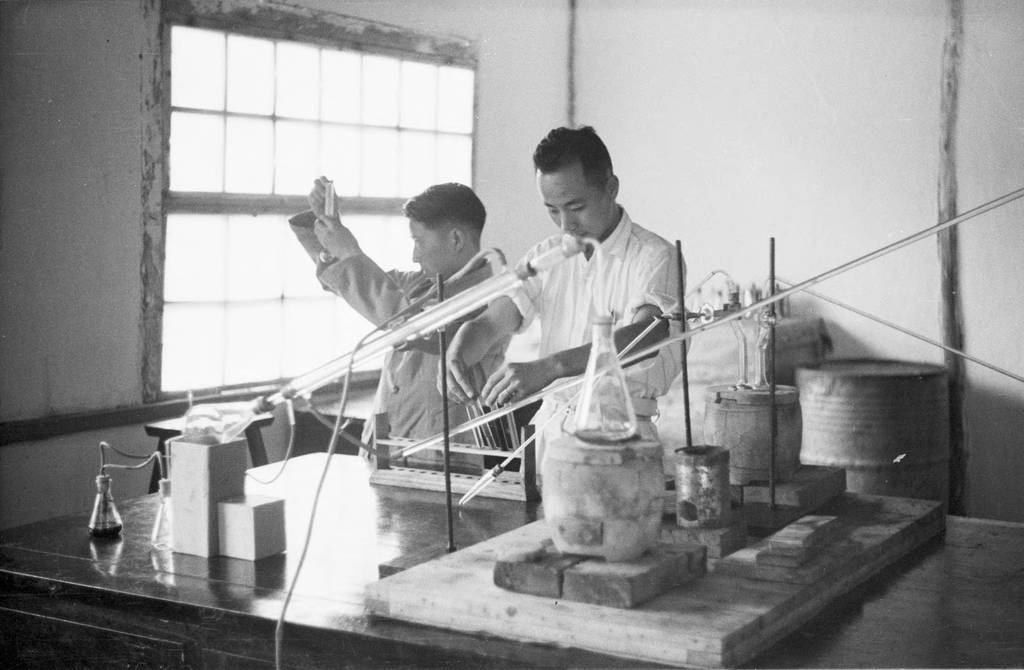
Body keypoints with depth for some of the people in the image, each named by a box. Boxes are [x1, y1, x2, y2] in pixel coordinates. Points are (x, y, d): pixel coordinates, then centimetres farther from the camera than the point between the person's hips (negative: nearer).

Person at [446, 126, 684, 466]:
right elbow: (487, 323, 6)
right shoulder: (546, 256, 12)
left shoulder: (655, 257, -7)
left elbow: (643, 336, -24)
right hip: (550, 423, 4)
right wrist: (457, 357, -19)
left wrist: (547, 368, -38)